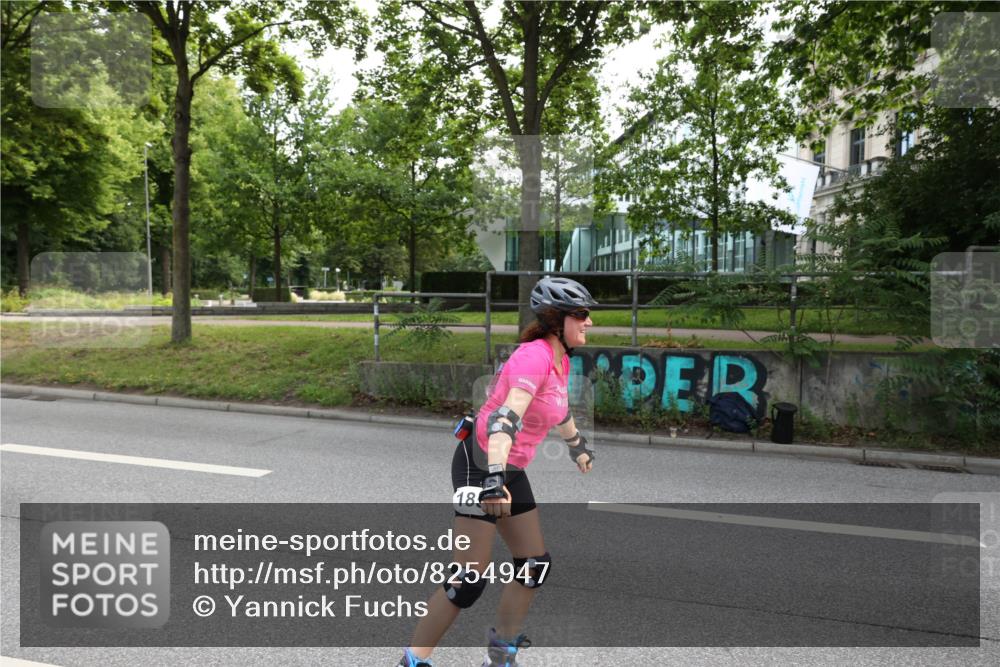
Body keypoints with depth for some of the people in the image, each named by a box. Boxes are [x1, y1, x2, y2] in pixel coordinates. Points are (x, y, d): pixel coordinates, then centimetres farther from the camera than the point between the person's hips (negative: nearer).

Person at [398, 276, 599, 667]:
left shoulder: (560, 358, 6)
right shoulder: (535, 355, -22)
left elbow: (558, 409, 26)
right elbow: (507, 416, -36)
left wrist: (576, 445, 40)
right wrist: (494, 475, -47)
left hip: (511, 471, 9)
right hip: (481, 465, -9)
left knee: (536, 566, 11)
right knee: (471, 579, -8)